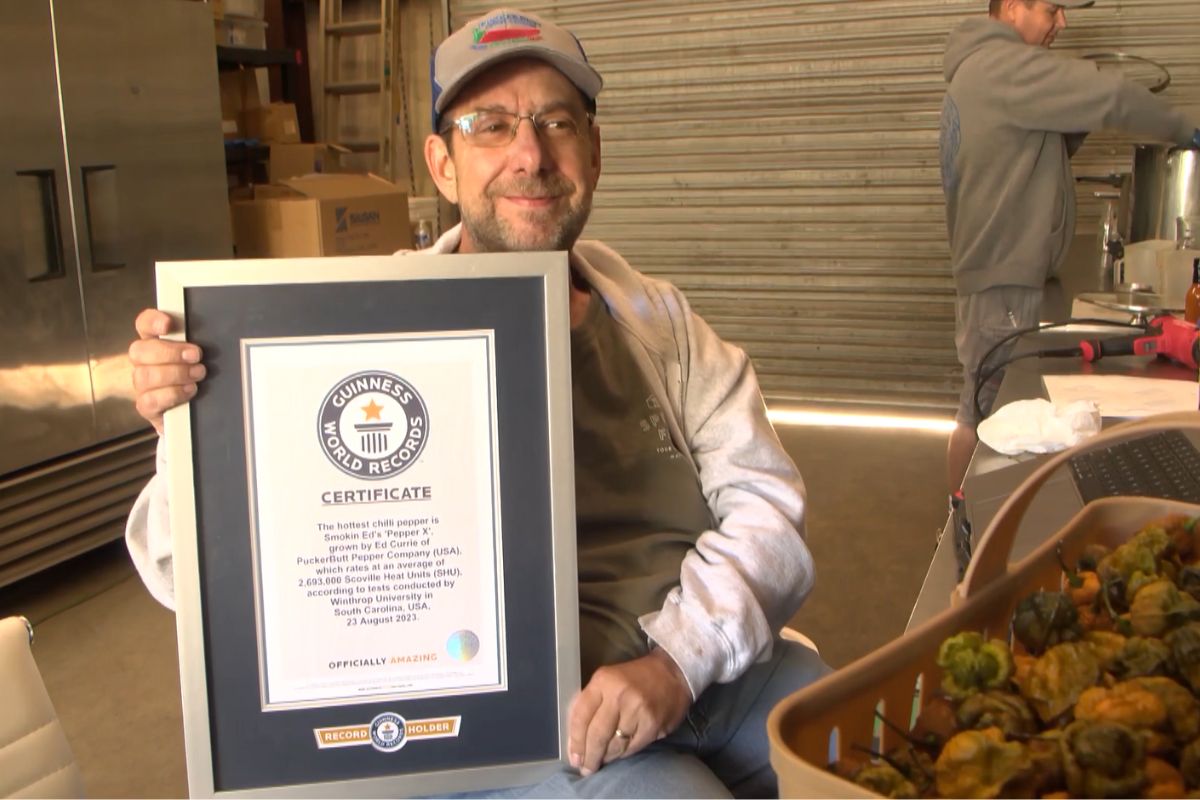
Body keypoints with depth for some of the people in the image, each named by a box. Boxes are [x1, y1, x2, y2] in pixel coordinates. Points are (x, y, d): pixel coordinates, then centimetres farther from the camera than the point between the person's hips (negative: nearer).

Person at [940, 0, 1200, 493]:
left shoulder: (984, 73, 17)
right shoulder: (1003, 66, -15)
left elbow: (1034, 156, 21)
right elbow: (1109, 95, -20)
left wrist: (1073, 133, 3)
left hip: (1002, 265, 10)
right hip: (1002, 274, -10)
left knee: (992, 401, 13)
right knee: (983, 408, -2)